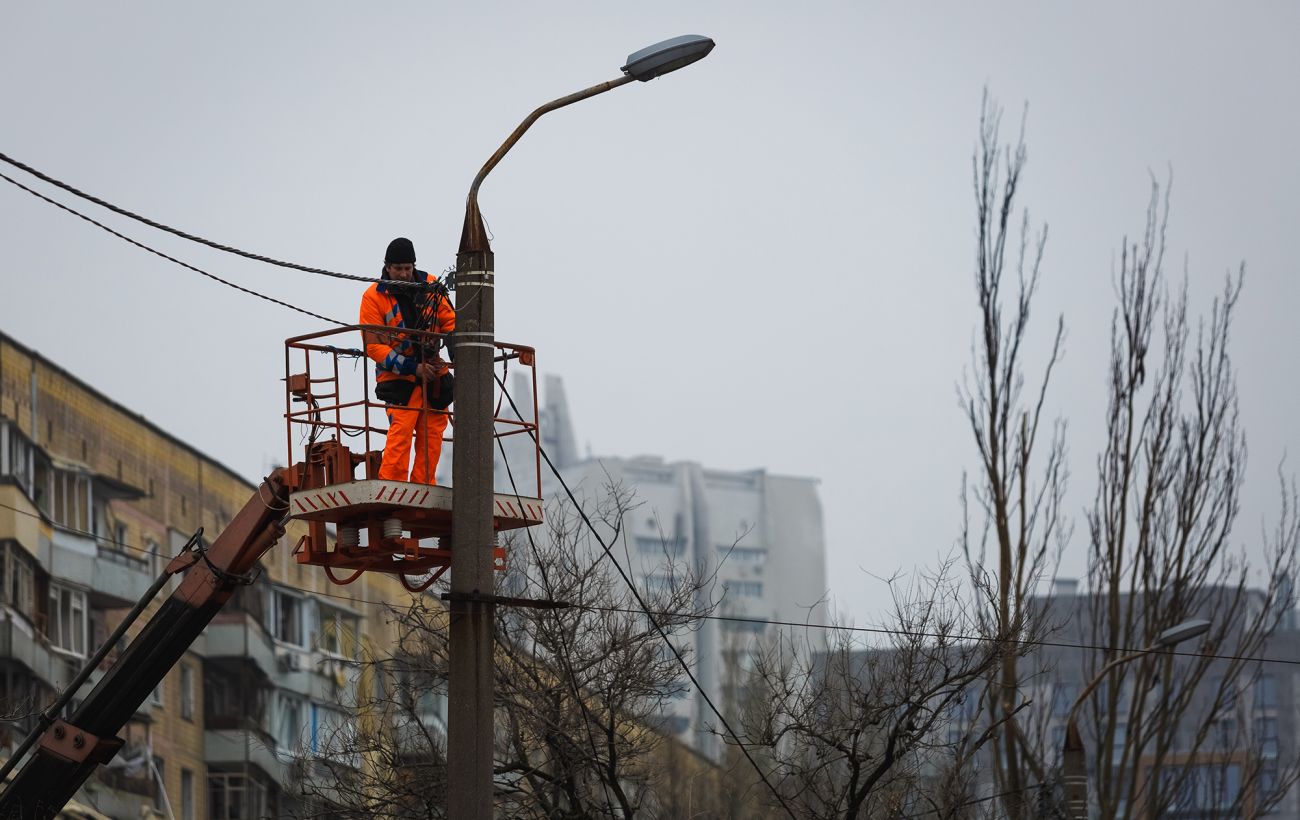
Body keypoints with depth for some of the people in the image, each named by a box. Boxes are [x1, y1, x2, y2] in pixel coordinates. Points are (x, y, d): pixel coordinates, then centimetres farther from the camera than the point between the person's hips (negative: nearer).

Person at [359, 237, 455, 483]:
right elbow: (373, 345, -11)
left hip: (434, 373, 4)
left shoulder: (431, 286, 2)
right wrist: (413, 368, -18)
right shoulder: (374, 297, -8)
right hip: (399, 377, -4)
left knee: (433, 434, 3)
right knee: (400, 431, -19)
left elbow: (450, 321, 9)